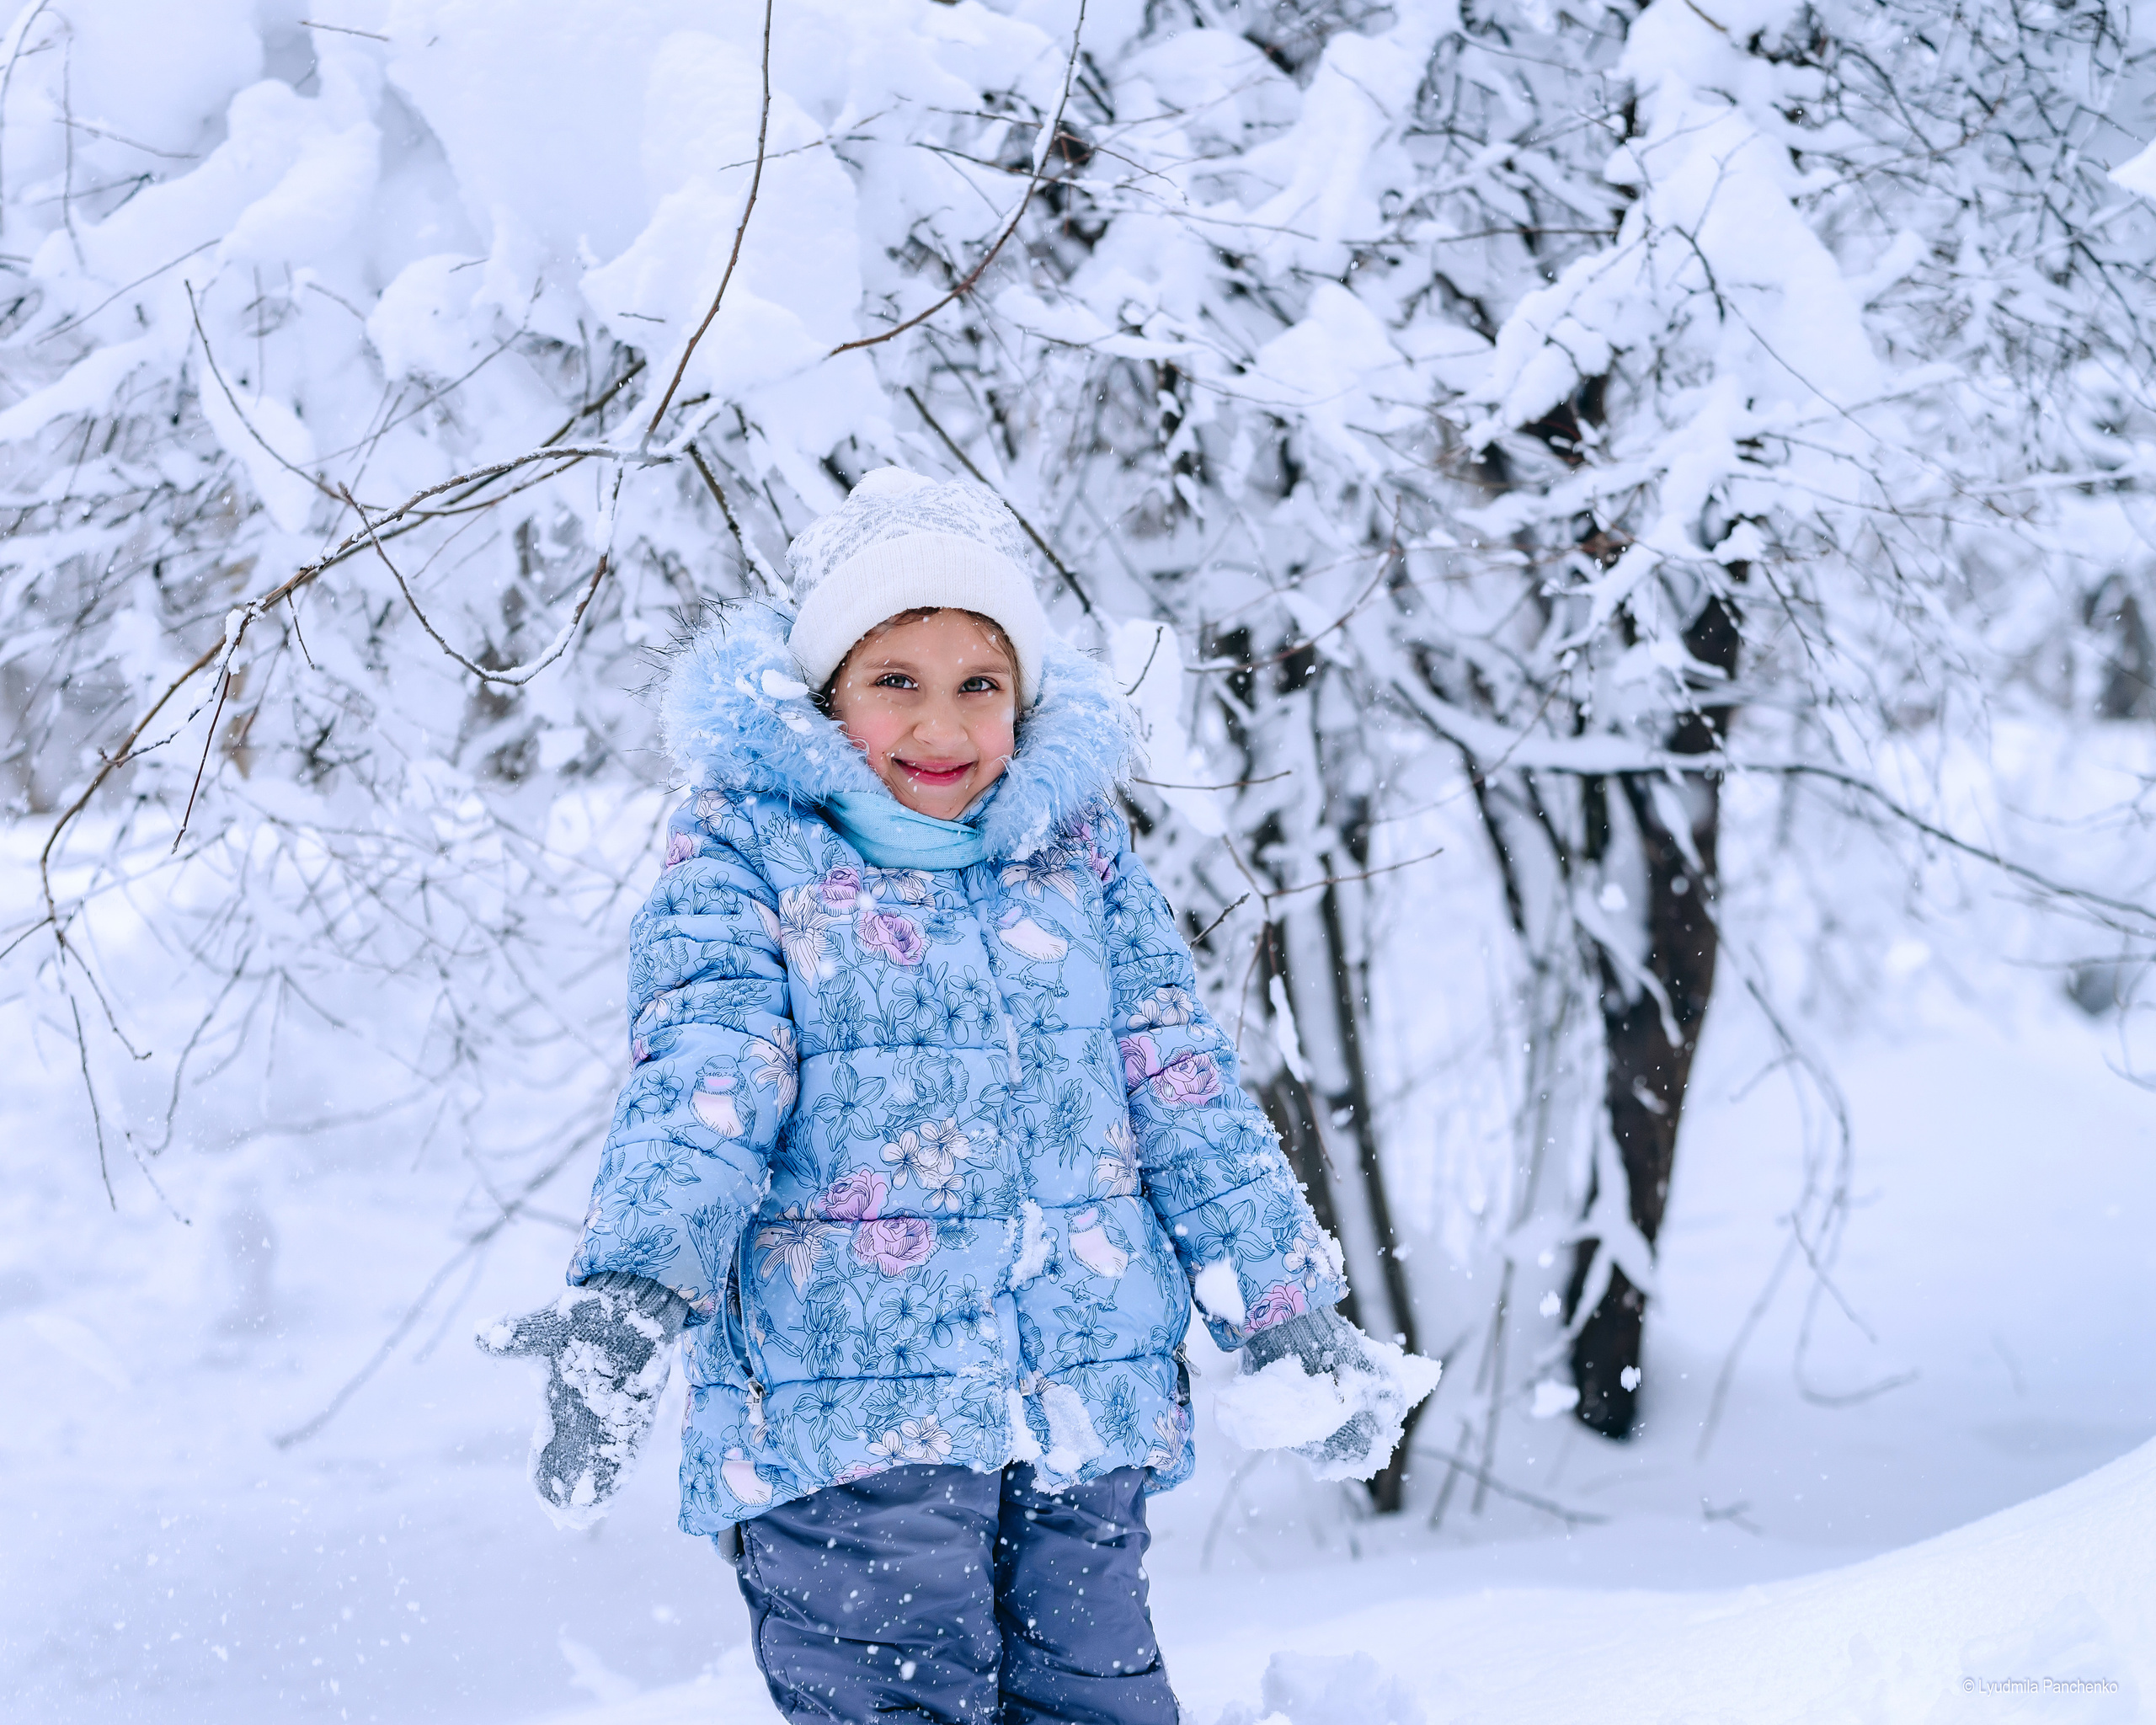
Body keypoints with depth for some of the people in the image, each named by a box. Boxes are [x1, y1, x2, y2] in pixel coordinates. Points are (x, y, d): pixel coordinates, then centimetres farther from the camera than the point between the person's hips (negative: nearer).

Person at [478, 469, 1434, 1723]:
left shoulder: (1083, 848, 12)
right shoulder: (748, 852, 0)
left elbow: (1182, 1090, 15)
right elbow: (703, 1086, -12)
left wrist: (1288, 1307, 10)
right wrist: (630, 1296, -29)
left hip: (1091, 1399, 4)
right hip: (843, 1406, -4)